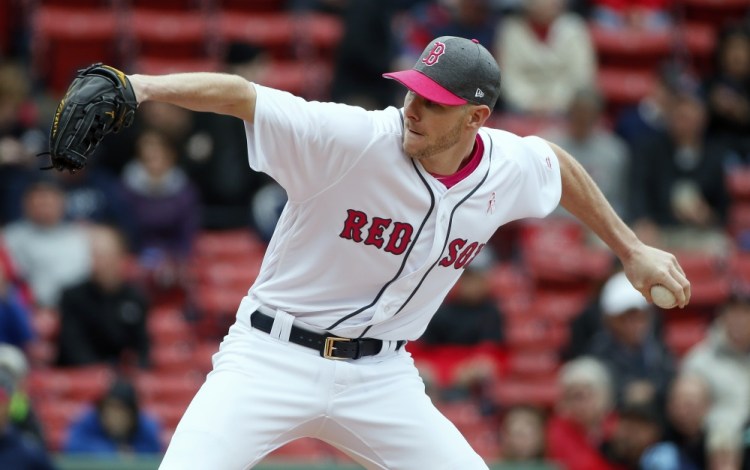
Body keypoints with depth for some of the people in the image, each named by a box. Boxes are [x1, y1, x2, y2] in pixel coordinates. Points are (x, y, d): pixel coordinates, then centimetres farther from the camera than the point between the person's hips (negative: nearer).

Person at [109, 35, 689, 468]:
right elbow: (240, 95, -28)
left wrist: (631, 249, 27)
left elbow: (559, 165, 20)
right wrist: (145, 86, -45)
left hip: (380, 378, 4)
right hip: (274, 357, -4)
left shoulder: (509, 167, -4)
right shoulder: (353, 139, -20)